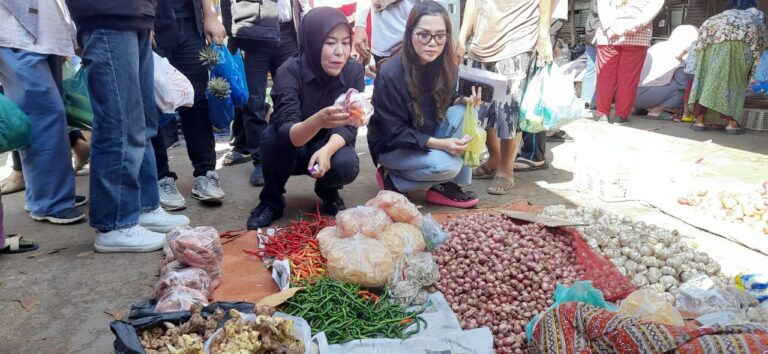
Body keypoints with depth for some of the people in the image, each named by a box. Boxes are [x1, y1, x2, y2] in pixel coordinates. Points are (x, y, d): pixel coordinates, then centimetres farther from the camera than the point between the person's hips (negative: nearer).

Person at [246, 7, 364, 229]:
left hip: (327, 147, 1)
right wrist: (318, 121, -59)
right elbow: (288, 132, -37)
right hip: (292, 151, -1)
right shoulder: (290, 71, -25)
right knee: (273, 135, -33)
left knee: (346, 165, -32)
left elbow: (347, 126, -20)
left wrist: (327, 150, -41)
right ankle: (271, 201, -6)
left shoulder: (353, 71, -16)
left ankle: (328, 192, 5)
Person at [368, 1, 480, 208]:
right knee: (447, 166, -28)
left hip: (428, 136, 6)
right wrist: (438, 143, -31)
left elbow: (447, 105, 3)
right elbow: (394, 132, -22)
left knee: (462, 112, -21)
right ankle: (392, 179, -3)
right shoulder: (390, 75, -26)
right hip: (392, 146, -6)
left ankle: (446, 185, -12)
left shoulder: (447, 67, -9)